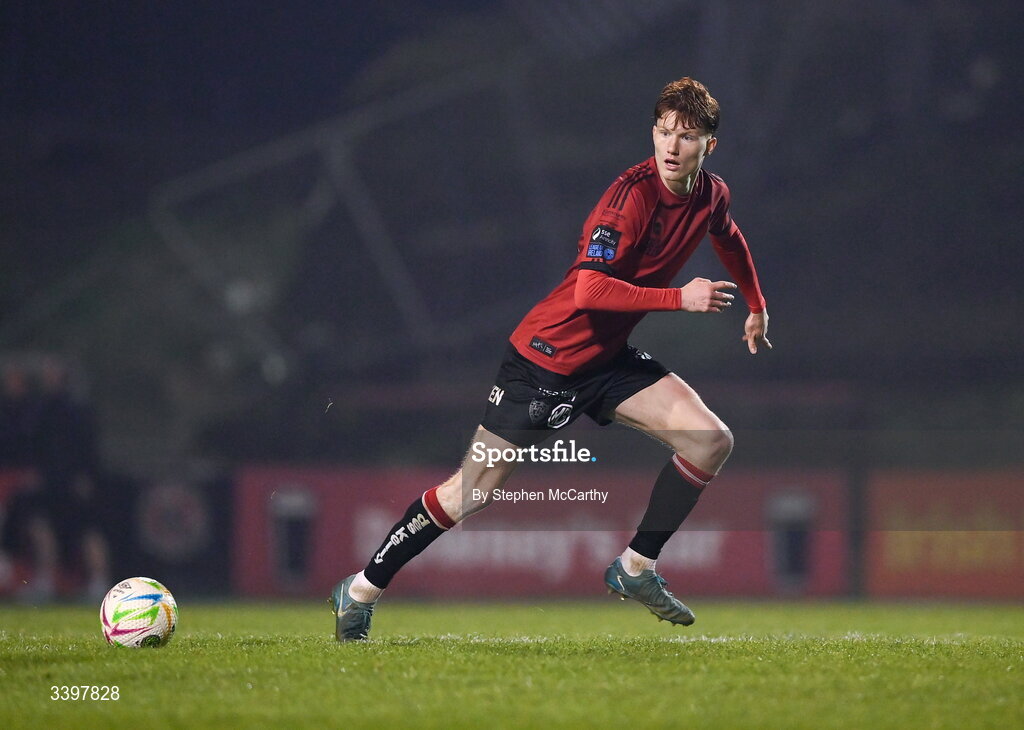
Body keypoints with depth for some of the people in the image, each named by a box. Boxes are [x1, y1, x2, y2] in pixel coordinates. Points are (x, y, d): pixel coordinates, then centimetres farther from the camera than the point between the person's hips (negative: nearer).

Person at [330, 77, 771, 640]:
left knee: (711, 441, -9)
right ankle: (361, 591, 9)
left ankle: (636, 569, 4)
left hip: (610, 359, 7)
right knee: (473, 492, -5)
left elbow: (729, 239, 27)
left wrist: (756, 306, 34)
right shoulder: (633, 194, -24)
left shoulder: (711, 195, 0)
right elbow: (589, 290, -34)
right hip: (546, 356, -7)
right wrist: (680, 299, -34)